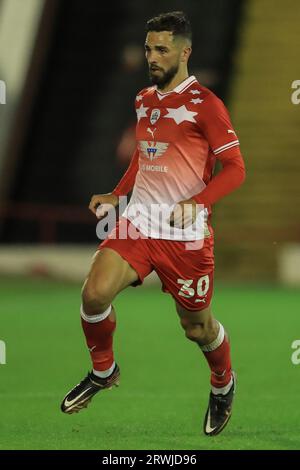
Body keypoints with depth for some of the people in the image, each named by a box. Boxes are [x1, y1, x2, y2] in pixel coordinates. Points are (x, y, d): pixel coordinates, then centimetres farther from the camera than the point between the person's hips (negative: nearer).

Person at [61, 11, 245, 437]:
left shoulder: (204, 104, -10)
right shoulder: (144, 100, 12)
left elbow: (235, 168, -10)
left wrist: (197, 202, -23)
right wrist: (117, 195, 15)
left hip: (186, 234, -5)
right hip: (139, 222, 5)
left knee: (197, 326, 7)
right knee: (95, 294, -16)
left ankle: (223, 385, 38)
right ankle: (103, 371, 9)